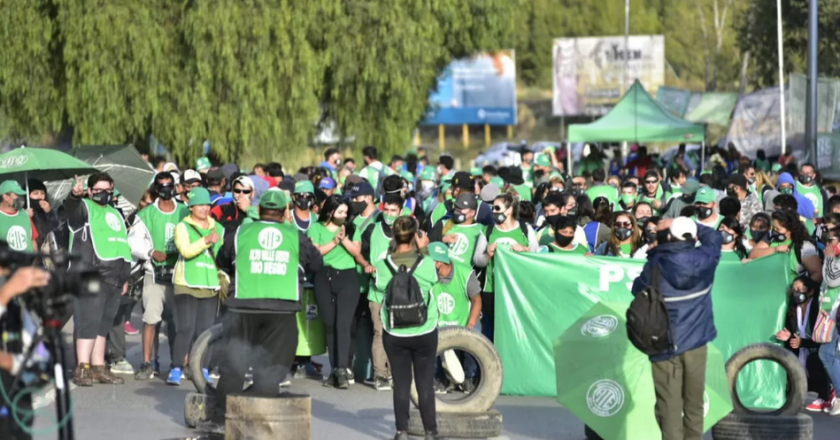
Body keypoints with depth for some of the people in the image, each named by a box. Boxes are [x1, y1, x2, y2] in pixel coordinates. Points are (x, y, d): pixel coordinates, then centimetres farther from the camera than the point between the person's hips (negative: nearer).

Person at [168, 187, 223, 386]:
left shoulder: (218, 229, 16)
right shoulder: (183, 227, 1)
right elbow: (186, 250, -16)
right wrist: (206, 241, -30)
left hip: (211, 286, 4)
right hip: (187, 284, -4)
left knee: (205, 329, 3)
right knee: (186, 328, -10)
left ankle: (202, 369, 10)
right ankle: (176, 369, -9)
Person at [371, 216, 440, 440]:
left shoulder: (383, 266, -11)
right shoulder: (426, 263, -11)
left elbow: (380, 288, -3)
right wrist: (422, 250, 7)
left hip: (394, 335, 0)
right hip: (425, 333, 0)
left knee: (401, 384, 8)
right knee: (426, 384, 8)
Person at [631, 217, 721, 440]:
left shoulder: (656, 266, -11)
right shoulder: (704, 260, -5)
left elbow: (637, 290, 5)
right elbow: (713, 236, 16)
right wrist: (685, 224, 17)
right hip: (696, 343, 3)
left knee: (669, 404, -1)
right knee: (694, 403, 13)